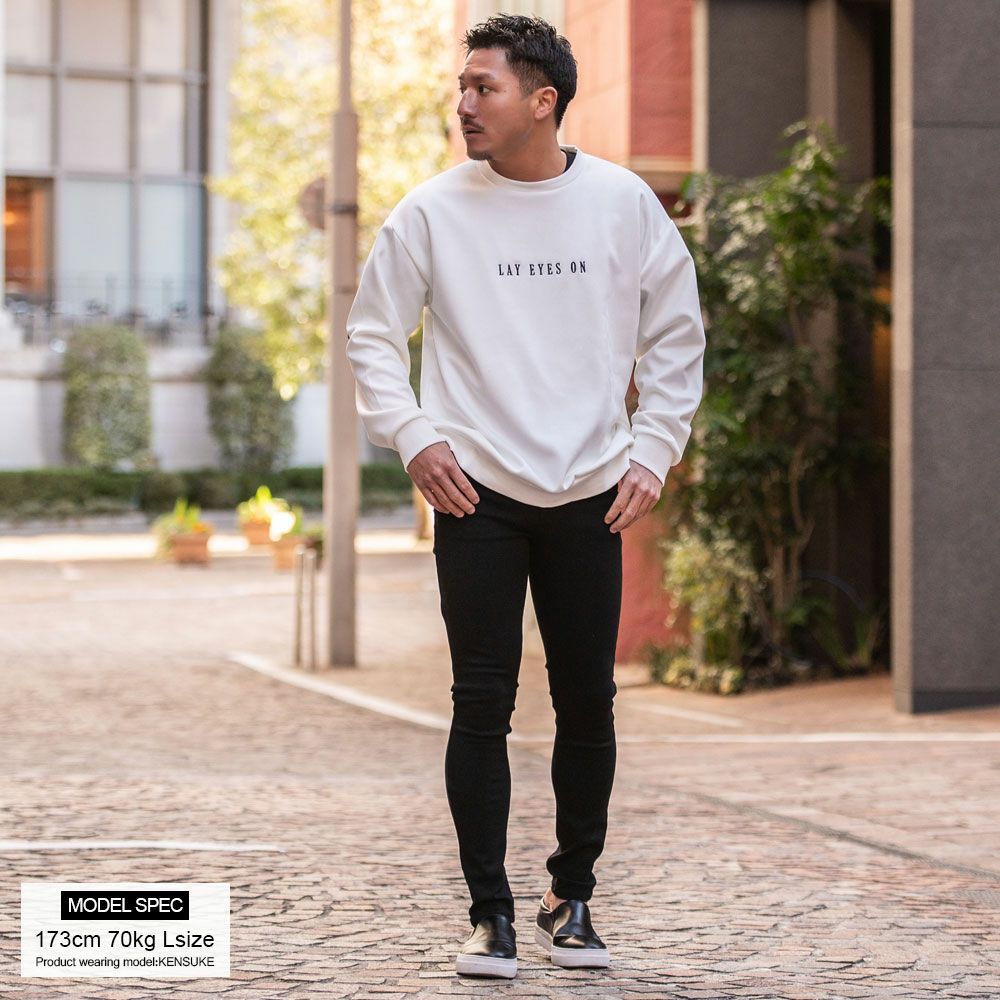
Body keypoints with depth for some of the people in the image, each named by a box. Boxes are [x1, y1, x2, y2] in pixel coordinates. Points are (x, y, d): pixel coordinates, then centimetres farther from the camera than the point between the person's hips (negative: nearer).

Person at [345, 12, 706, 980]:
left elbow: (676, 335, 9)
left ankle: (571, 900, 22)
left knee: (587, 703, 5)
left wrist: (653, 453, 2)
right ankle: (490, 912, 6)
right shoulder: (433, 211, -2)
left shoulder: (623, 203, 1)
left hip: (591, 496, 1)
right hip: (476, 492, -1)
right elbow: (371, 334, 5)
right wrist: (414, 437, -7)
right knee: (483, 704, -4)